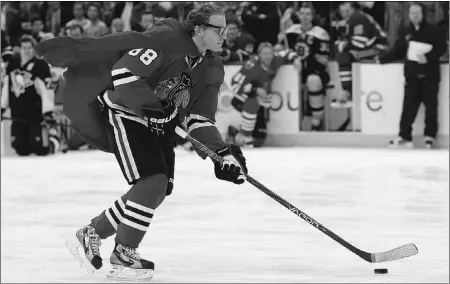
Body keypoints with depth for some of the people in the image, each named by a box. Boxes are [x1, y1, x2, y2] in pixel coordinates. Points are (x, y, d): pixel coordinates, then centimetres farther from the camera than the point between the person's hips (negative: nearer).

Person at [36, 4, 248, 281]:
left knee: (156, 192, 5)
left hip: (158, 126, 9)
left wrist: (223, 153, -9)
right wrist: (154, 106, -31)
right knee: (153, 181, -19)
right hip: (127, 114, -9)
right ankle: (123, 255, -7)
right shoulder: (166, 40, -21)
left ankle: (92, 234, 20)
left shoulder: (212, 69, 3)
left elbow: (200, 118, 4)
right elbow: (123, 72, -26)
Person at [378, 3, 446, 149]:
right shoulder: (405, 32, 8)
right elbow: (397, 52, 8)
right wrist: (382, 59, 0)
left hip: (430, 75, -3)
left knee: (431, 106, 2)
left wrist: (428, 58, -20)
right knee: (408, 107, -1)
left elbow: (442, 48, -8)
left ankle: (430, 136, 10)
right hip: (412, 76, 3)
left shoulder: (432, 30, -3)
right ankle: (404, 136, 0)